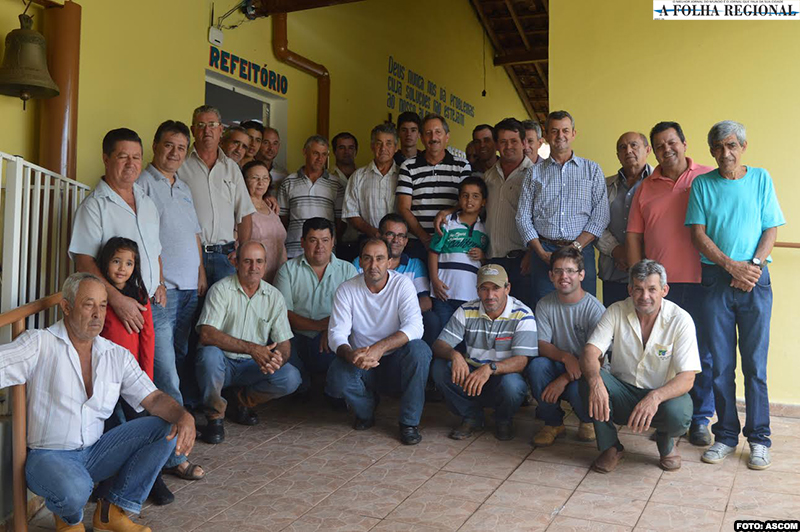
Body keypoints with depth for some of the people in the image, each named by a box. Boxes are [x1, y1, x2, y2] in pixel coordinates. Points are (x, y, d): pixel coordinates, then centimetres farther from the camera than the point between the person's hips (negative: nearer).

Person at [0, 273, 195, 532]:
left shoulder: (118, 355, 5)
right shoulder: (39, 344, -7)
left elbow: (153, 398, -2)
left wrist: (184, 416, -21)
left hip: (94, 452, 5)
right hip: (48, 455, -5)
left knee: (167, 427, -11)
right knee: (75, 490, -37)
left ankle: (112, 510, -1)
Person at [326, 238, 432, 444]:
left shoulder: (402, 284, -10)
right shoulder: (347, 290, -6)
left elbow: (414, 327, -23)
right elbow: (337, 333, -12)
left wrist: (380, 347, -38)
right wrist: (350, 354, -36)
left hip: (396, 362, -1)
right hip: (362, 365, 1)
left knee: (419, 350, -32)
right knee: (337, 378, -30)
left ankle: (409, 422, -15)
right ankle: (365, 412, 7)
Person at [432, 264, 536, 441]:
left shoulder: (522, 316, -12)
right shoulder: (466, 311, -2)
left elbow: (521, 361, -22)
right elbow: (439, 345, -8)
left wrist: (490, 368, -40)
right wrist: (454, 354, -33)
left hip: (503, 375, -3)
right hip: (470, 375, 3)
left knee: (511, 384, -37)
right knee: (440, 367, -24)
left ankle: (504, 421, 2)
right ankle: (471, 417, 1)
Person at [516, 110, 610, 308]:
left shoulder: (592, 170, 10)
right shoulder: (534, 173, 12)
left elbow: (601, 216, 2)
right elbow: (523, 218, 7)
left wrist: (575, 247, -10)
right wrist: (542, 253, -6)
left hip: (581, 252, 0)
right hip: (544, 252, 1)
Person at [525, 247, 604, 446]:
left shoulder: (595, 309, -12)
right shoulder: (545, 305, -1)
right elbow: (541, 344, -6)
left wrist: (564, 379, -24)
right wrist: (565, 357, -28)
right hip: (558, 367, 3)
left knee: (577, 391, -35)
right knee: (536, 365, -29)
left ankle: (587, 421, 6)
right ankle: (553, 423, -5)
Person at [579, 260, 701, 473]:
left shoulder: (680, 320, -12)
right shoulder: (616, 312, -8)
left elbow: (687, 378, -18)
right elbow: (590, 353, -17)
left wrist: (655, 397, -38)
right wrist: (595, 381, -40)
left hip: (663, 394, -1)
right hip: (622, 393, 2)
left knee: (678, 414, -35)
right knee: (588, 378, -28)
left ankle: (666, 443, 5)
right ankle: (610, 447, -6)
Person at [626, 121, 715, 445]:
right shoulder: (645, 188, 13)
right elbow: (634, 235, 11)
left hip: (700, 282, -2)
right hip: (658, 283, 2)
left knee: (703, 352, 3)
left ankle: (700, 419, 17)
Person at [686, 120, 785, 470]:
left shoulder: (760, 178, 8)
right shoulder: (702, 184, 7)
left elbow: (771, 229, 5)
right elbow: (698, 234, 1)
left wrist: (754, 265, -11)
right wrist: (731, 264, -11)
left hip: (755, 280, 0)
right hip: (715, 280, 0)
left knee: (755, 363, 1)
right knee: (720, 364, 4)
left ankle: (758, 439, 12)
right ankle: (726, 435, 15)